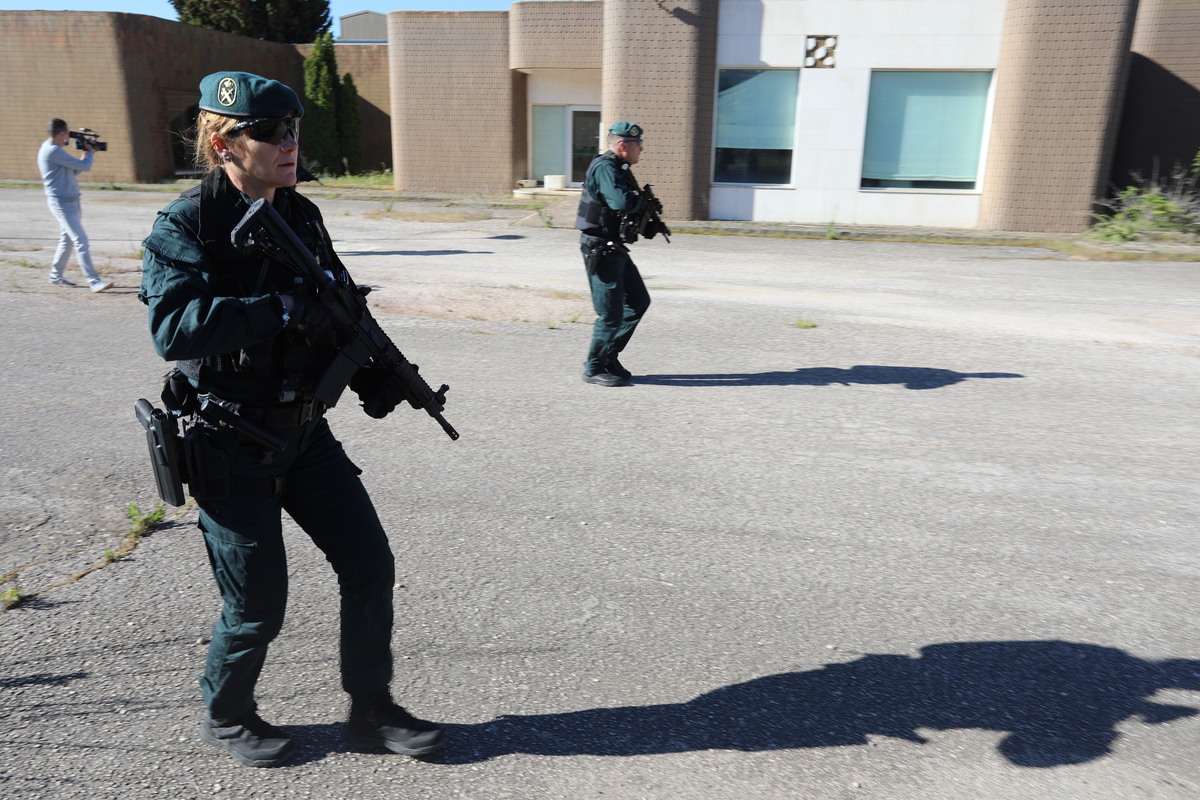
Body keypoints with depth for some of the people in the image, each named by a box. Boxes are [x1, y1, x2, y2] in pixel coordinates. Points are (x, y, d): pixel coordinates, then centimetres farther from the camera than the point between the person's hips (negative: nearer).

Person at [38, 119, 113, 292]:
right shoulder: (53, 151, -16)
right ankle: (94, 281, -18)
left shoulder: (49, 149, 17)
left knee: (67, 241, 17)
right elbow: (84, 166, -15)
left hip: (70, 201, 11)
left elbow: (74, 170, 23)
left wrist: (86, 155, 16)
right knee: (81, 241, -15)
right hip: (62, 203, -11)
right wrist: (90, 153, 4)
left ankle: (56, 276, 27)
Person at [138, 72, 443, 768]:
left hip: (304, 430, 6)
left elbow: (339, 312, 13)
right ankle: (226, 715, 35)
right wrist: (282, 310, -33)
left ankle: (373, 711, 25)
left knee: (371, 566, 6)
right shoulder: (186, 224, -12)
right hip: (232, 446, -6)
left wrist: (373, 376, -3)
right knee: (259, 605, 4)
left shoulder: (300, 215, 7)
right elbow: (174, 326, -27)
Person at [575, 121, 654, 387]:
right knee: (611, 313, -6)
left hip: (616, 250, 10)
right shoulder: (604, 168, -17)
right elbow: (622, 203, -32)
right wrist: (641, 199, -12)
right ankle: (594, 368, 8)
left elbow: (630, 206, 20)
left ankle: (609, 356, 23)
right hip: (600, 251, -10)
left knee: (638, 301, 15)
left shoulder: (618, 169, 15)